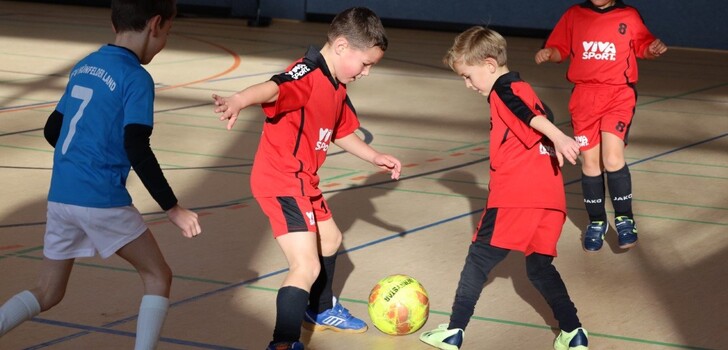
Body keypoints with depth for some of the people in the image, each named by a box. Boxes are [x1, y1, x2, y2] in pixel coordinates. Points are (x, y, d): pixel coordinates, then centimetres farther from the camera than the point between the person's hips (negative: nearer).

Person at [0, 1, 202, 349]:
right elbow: (138, 151, -17)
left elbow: (52, 130, 19)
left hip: (60, 197, 7)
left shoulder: (83, 67, 13)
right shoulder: (136, 79, -9)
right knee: (158, 276, 10)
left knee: (47, 293, 16)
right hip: (102, 200, -7)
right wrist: (173, 209, -10)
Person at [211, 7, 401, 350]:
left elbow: (342, 133, 26)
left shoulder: (336, 88, 8)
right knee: (307, 267, -17)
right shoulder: (307, 75, -23)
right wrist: (238, 101, -65)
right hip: (281, 183, -11)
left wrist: (375, 157, 26)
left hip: (304, 181, 11)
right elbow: (272, 88, -45)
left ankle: (321, 311, 54)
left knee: (330, 239, 31)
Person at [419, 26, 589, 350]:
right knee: (539, 265, 16)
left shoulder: (504, 89, -4)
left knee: (479, 258, 2)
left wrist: (558, 138, -35)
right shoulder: (523, 89, 24)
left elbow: (532, 116, -21)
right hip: (549, 198, 8)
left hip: (515, 196, -8)